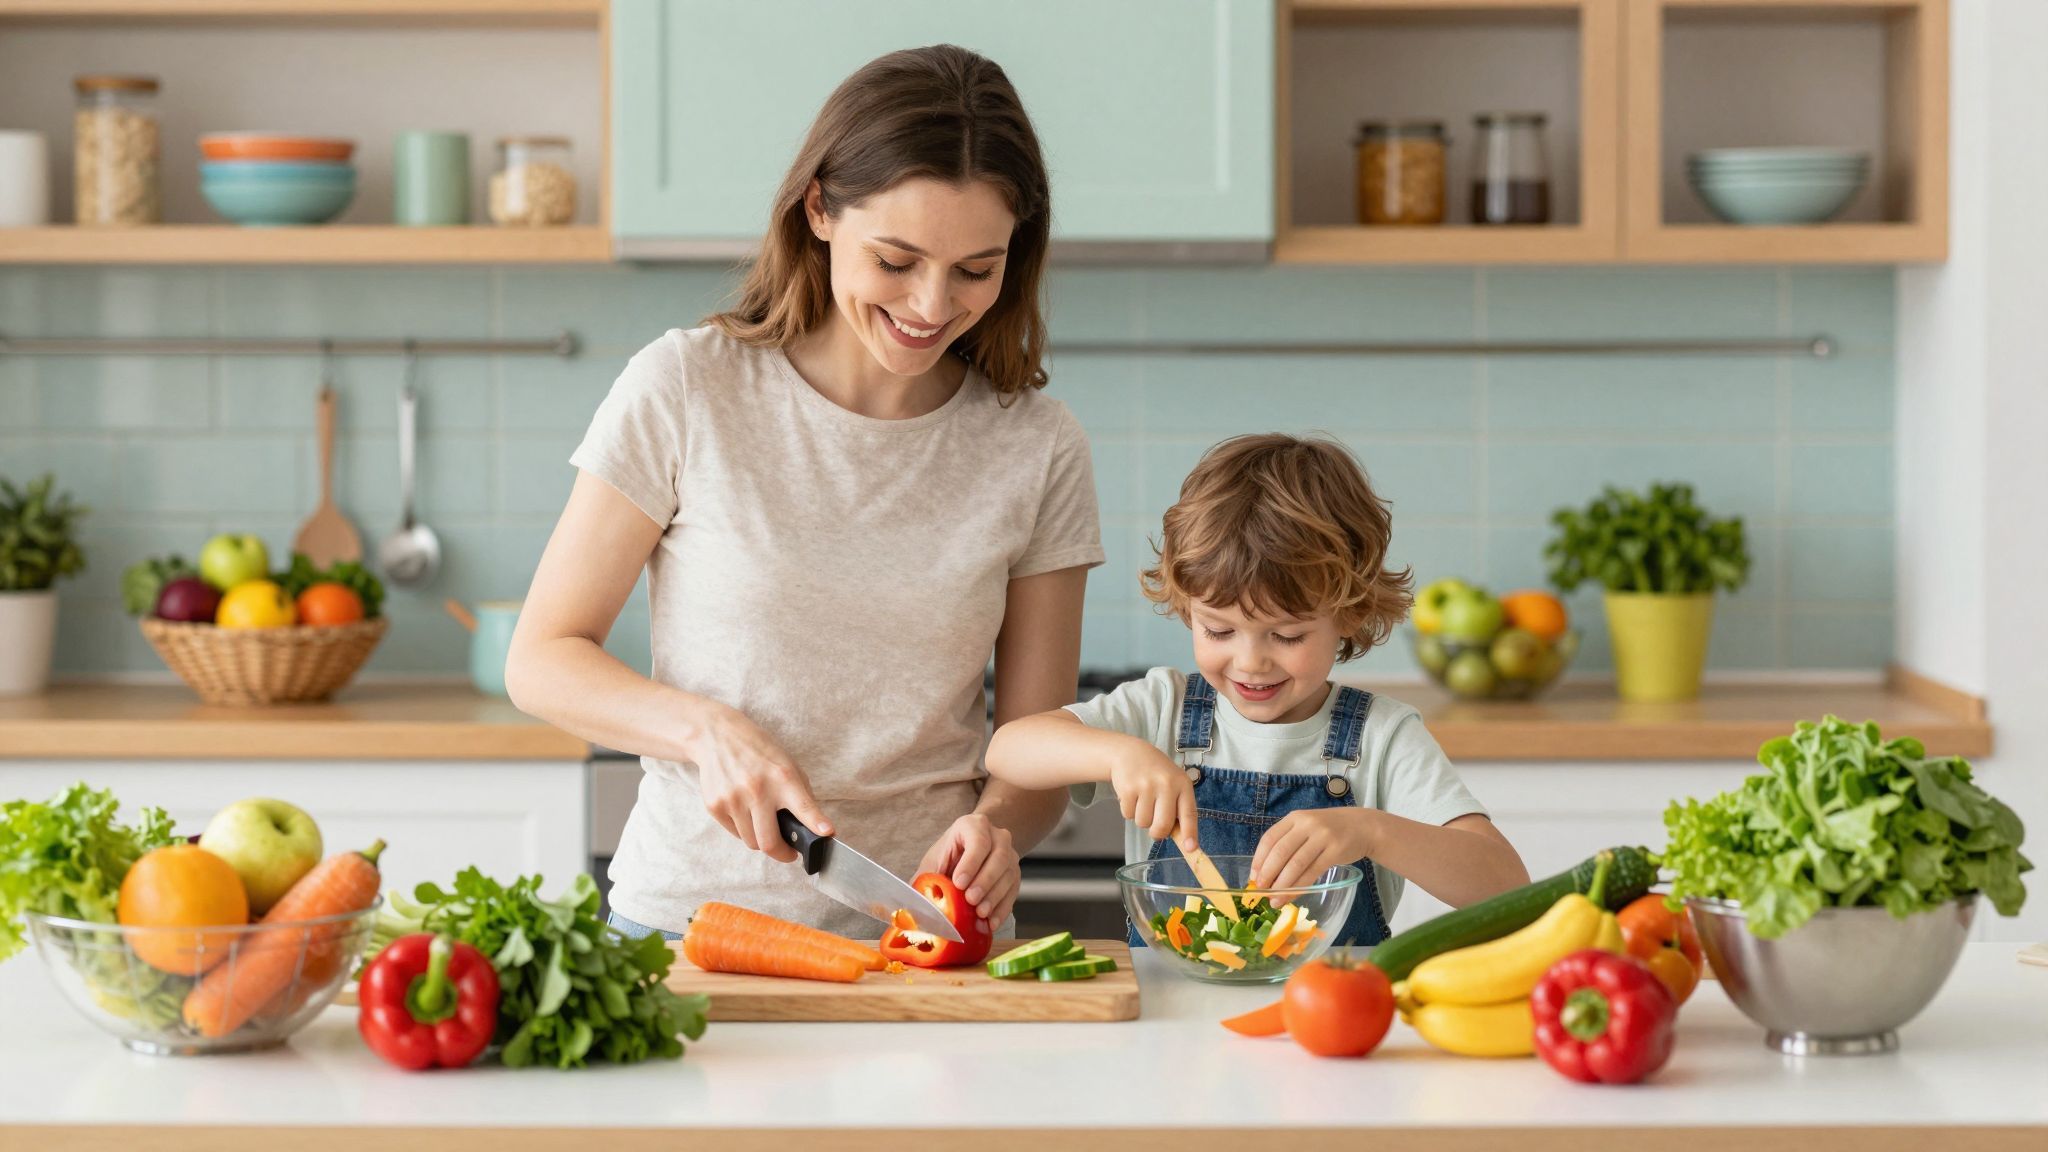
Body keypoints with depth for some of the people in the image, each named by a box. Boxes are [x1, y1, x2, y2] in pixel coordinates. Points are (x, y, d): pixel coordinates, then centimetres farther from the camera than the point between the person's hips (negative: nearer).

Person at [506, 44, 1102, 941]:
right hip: (690, 920, -2)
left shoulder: (1038, 449, 5)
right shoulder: (685, 390, -1)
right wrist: (706, 727, -15)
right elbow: (541, 662, 3)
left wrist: (994, 826, -13)